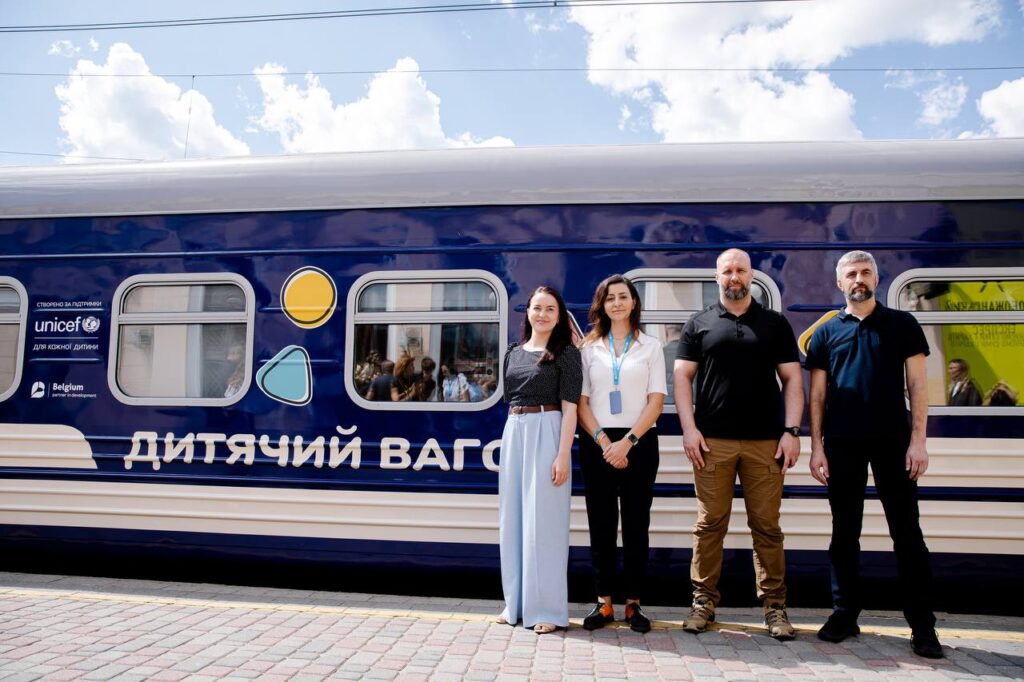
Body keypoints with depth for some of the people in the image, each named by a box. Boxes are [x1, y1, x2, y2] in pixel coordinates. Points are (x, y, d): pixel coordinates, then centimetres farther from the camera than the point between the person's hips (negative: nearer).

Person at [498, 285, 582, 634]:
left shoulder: (565, 352, -2)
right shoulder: (513, 352, 14)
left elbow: (569, 407, -9)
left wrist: (563, 454, -16)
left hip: (546, 433, -6)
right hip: (513, 433, 6)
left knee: (544, 519, -2)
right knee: (513, 518, 10)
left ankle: (547, 609, 8)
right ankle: (516, 603, 22)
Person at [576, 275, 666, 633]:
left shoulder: (650, 346, 7)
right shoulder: (589, 348, 9)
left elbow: (656, 400, -1)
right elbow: (581, 402, 2)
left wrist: (627, 441, -12)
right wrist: (604, 442, -11)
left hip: (638, 442, -1)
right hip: (597, 443, 1)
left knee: (636, 525, 4)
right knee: (601, 525, 4)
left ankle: (634, 603, 12)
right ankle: (604, 602, 13)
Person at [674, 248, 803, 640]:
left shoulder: (775, 324, 11)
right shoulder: (699, 325, 10)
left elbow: (792, 379, 8)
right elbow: (682, 377, 5)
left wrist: (791, 430, -3)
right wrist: (689, 428, -6)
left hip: (765, 441, 1)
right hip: (712, 441, 0)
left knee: (767, 526, 4)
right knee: (710, 524, 3)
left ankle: (774, 606, 14)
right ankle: (704, 602, 13)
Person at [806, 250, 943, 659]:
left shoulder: (902, 324, 6)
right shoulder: (826, 333, 9)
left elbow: (917, 385, 2)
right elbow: (817, 395, 7)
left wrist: (918, 439, -7)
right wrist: (816, 446, 0)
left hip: (893, 441, -1)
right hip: (842, 444, 1)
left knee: (907, 533, 2)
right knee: (844, 534, 8)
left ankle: (922, 626, 11)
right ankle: (845, 614, 18)